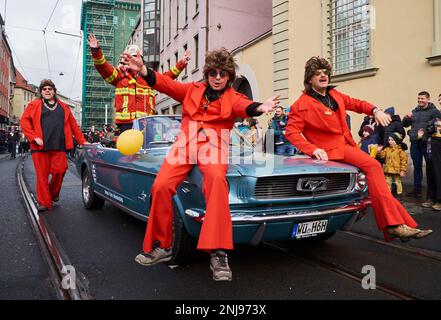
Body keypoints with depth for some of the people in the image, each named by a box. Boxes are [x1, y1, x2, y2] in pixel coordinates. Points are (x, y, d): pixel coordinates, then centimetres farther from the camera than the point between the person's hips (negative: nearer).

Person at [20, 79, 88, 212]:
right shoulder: (34, 105, 13)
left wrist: (82, 141, 12)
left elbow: (73, 125, 17)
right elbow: (24, 121, 4)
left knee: (59, 171, -6)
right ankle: (44, 202, 6)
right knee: (42, 175, -1)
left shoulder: (63, 107, 19)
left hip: (59, 146, 2)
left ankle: (53, 194, 21)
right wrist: (34, 137, -8)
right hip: (40, 146, -1)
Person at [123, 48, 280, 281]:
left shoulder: (233, 98, 14)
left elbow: (245, 106, -8)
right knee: (161, 185, -21)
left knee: (217, 179, -35)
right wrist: (143, 70, -9)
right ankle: (161, 246, -2)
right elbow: (165, 84, 10)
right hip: (184, 145, 3)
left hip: (213, 147, -2)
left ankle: (218, 253, -32)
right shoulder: (192, 90, 21)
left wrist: (260, 107, -33)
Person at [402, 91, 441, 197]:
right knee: (417, 167, 11)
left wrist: (425, 133, -16)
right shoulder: (414, 111, 15)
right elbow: (405, 124, 17)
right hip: (415, 143, 5)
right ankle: (417, 189, 19)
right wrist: (406, 117, -4)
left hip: (427, 143, -5)